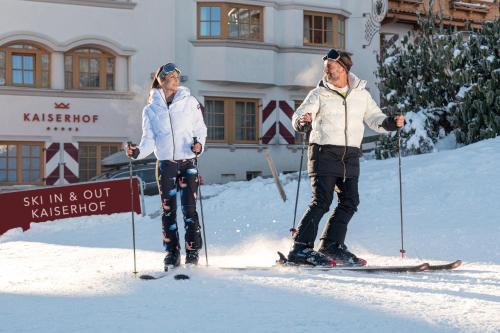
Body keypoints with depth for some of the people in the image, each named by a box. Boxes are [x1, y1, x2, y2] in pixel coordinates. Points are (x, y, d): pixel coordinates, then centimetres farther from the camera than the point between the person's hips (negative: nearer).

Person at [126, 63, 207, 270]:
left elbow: (200, 129, 7)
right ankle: (172, 253, 10)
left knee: (189, 209, -6)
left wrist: (199, 144, -12)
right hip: (165, 164, 1)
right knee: (168, 210, 2)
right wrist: (138, 152, -12)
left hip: (188, 162, -1)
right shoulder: (151, 109, 6)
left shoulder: (189, 102, 2)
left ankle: (192, 252, 2)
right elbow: (149, 140, 6)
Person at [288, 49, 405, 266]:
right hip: (324, 153, -4)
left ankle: (332, 246, 12)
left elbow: (374, 118, 15)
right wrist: (302, 121, -32)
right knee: (321, 201, -12)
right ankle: (301, 248, -10)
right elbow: (299, 116, -9)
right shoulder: (319, 94, 2)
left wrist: (391, 123, -5)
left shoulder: (361, 94, 12)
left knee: (349, 202, 1)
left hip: (350, 156, 4)